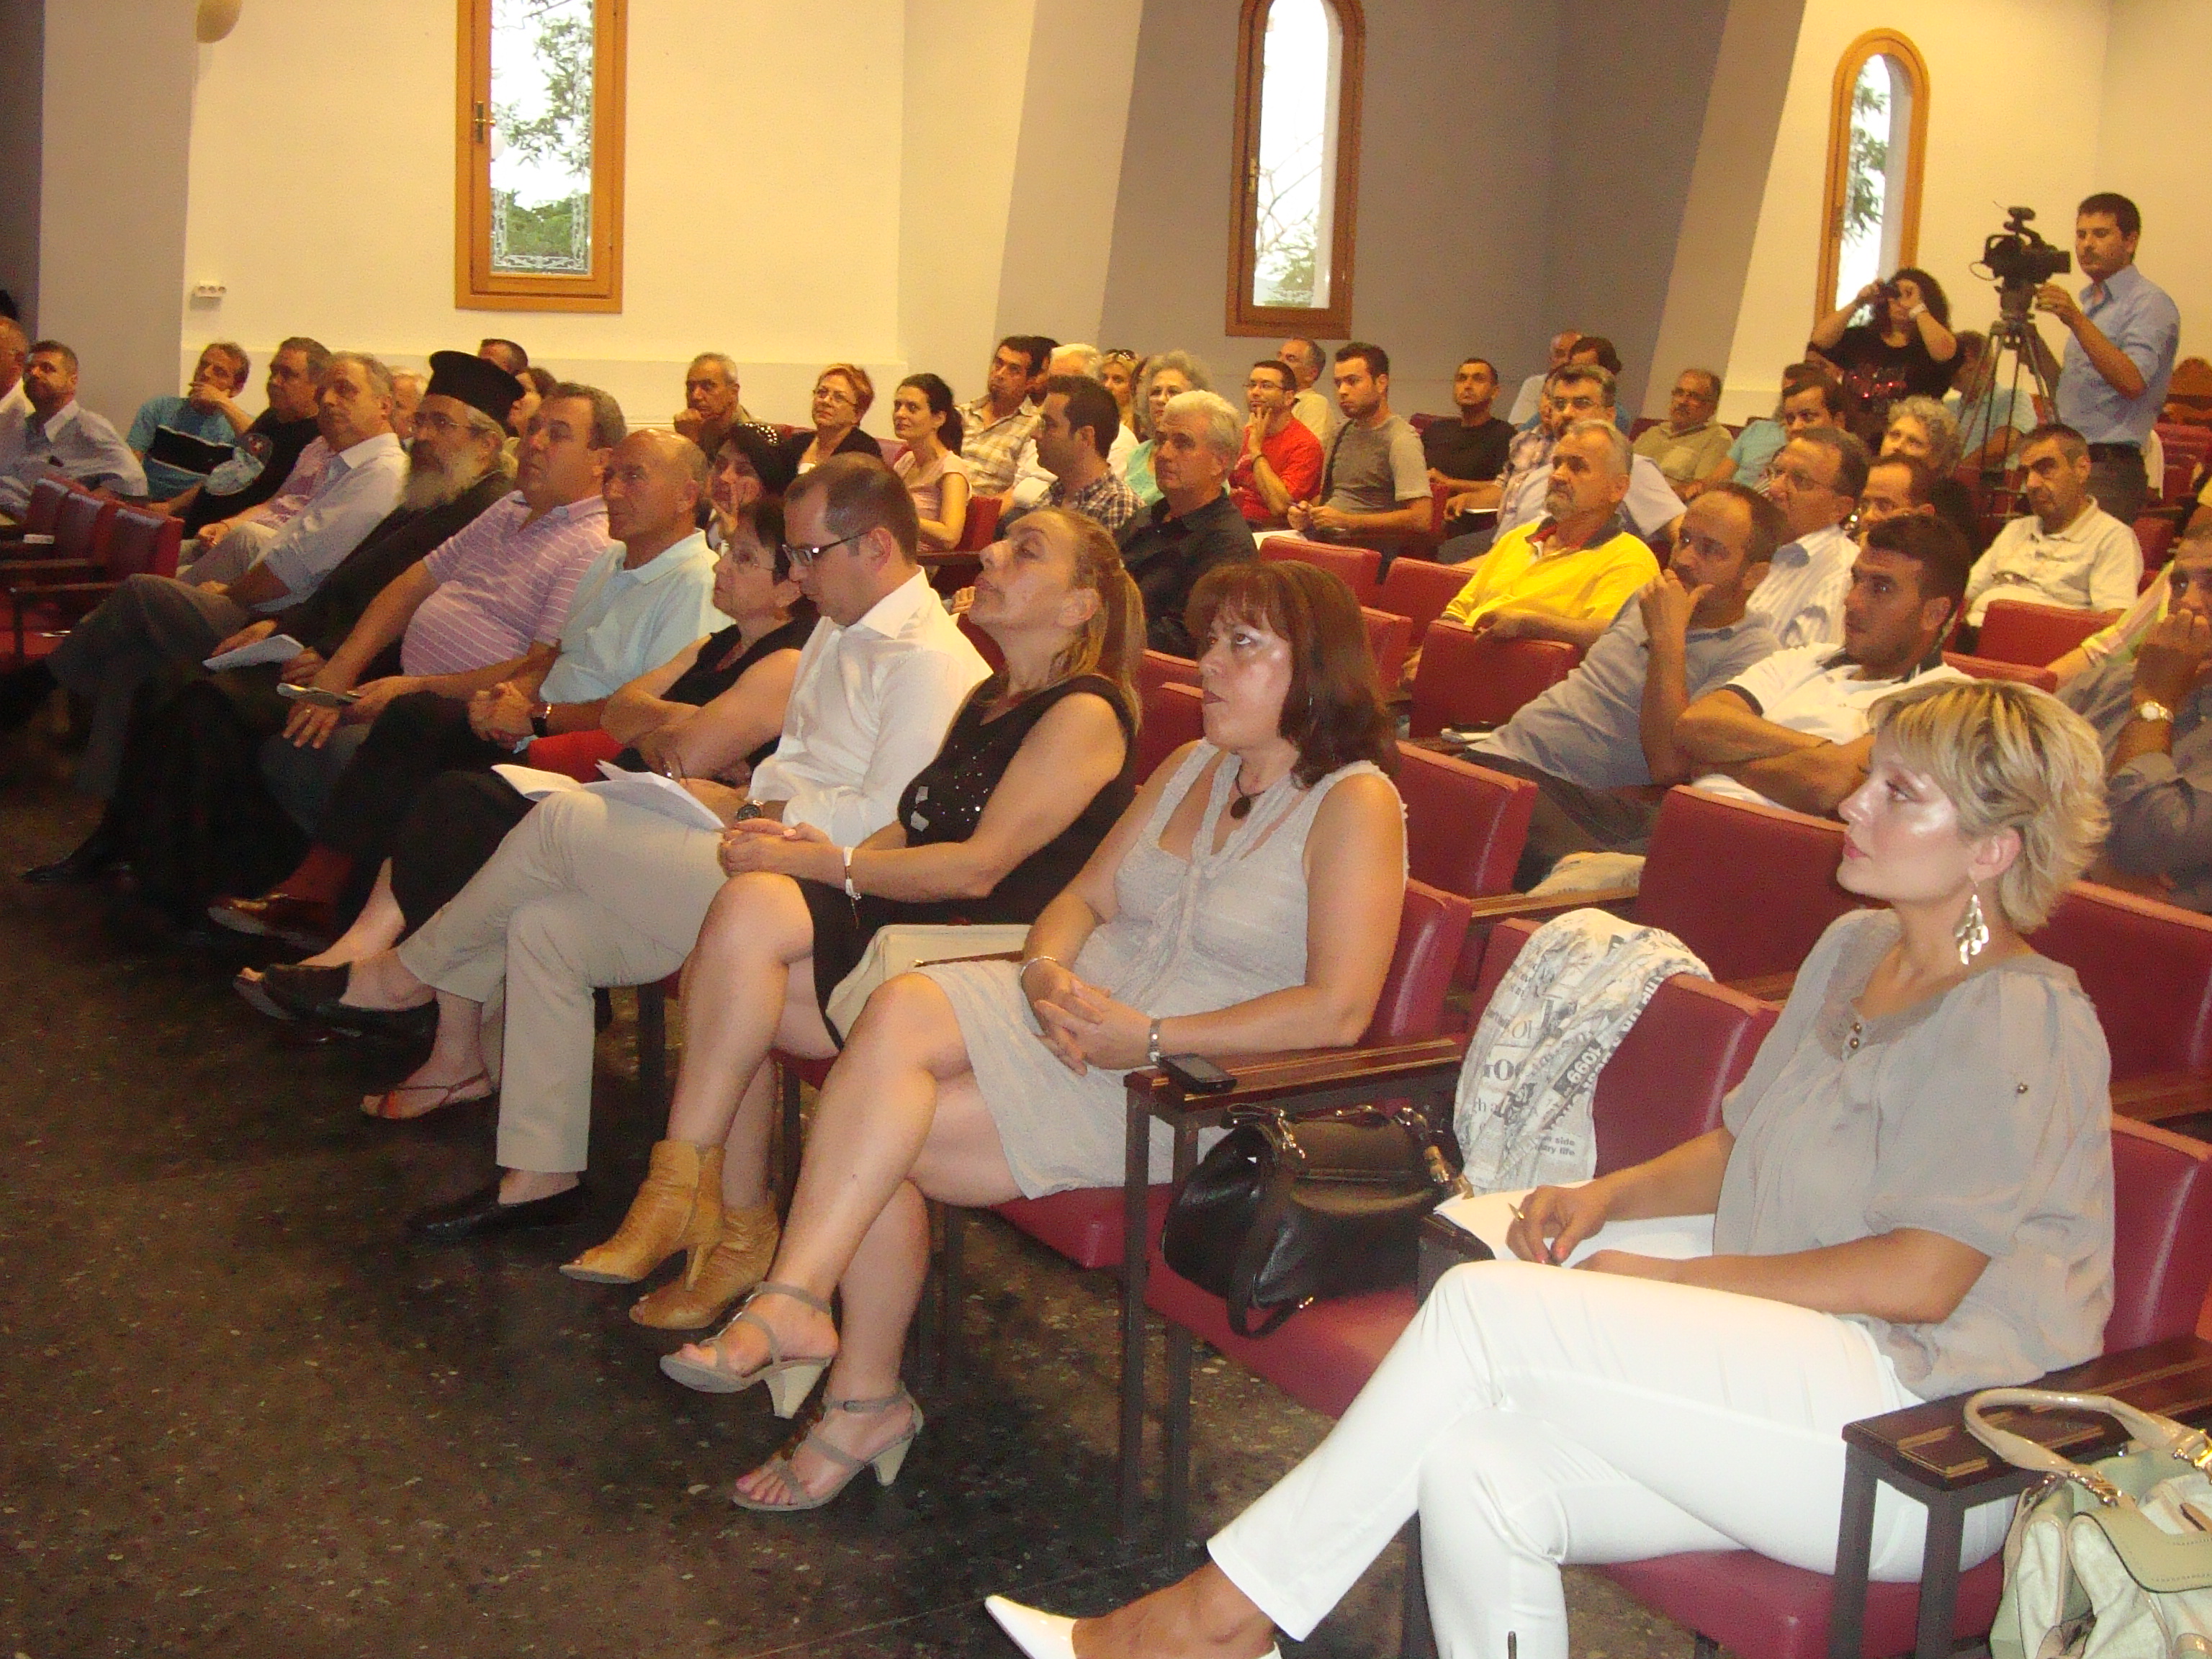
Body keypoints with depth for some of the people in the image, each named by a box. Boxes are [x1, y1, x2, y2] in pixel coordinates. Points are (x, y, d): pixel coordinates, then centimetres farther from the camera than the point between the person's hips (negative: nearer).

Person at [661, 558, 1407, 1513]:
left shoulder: (1355, 804, -7)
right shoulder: (1191, 768, 17)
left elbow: (1337, 1012, -17)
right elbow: (1085, 896, 16)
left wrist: (1153, 1037, -20)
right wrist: (1047, 971, -7)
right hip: (1070, 1016, 7)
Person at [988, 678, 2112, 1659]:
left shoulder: (2022, 1022, -8)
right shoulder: (1855, 951, 18)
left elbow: (1922, 1280, -15)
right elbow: (1746, 1149, 25)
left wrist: (1671, 1282, -10)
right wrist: (1613, 1195, 5)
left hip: (1927, 1442, -7)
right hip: (1783, 1378, 7)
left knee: (1485, 1307, -23)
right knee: (1471, 1473, -22)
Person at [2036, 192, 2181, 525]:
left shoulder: (2150, 303, -6)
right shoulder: (2087, 301, 21)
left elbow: (2132, 382, -23)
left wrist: (2076, 321, -27)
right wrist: (2039, 351, 10)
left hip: (2110, 472, -8)